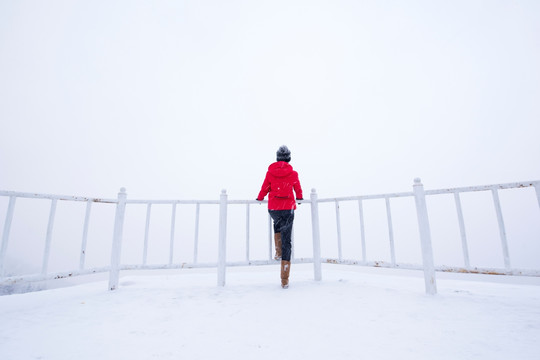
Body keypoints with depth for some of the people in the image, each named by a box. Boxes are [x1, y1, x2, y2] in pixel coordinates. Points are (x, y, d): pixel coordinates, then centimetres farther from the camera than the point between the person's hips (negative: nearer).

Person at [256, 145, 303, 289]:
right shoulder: (293, 173, 0)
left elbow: (264, 188, 8)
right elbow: (298, 189, 15)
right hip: (288, 209, -1)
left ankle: (278, 252, 26)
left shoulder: (270, 172, 0)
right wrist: (299, 198, 37)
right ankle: (285, 280, 4)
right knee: (286, 241, 3)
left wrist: (259, 198, 29)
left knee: (277, 224, 36)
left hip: (273, 208, 1)